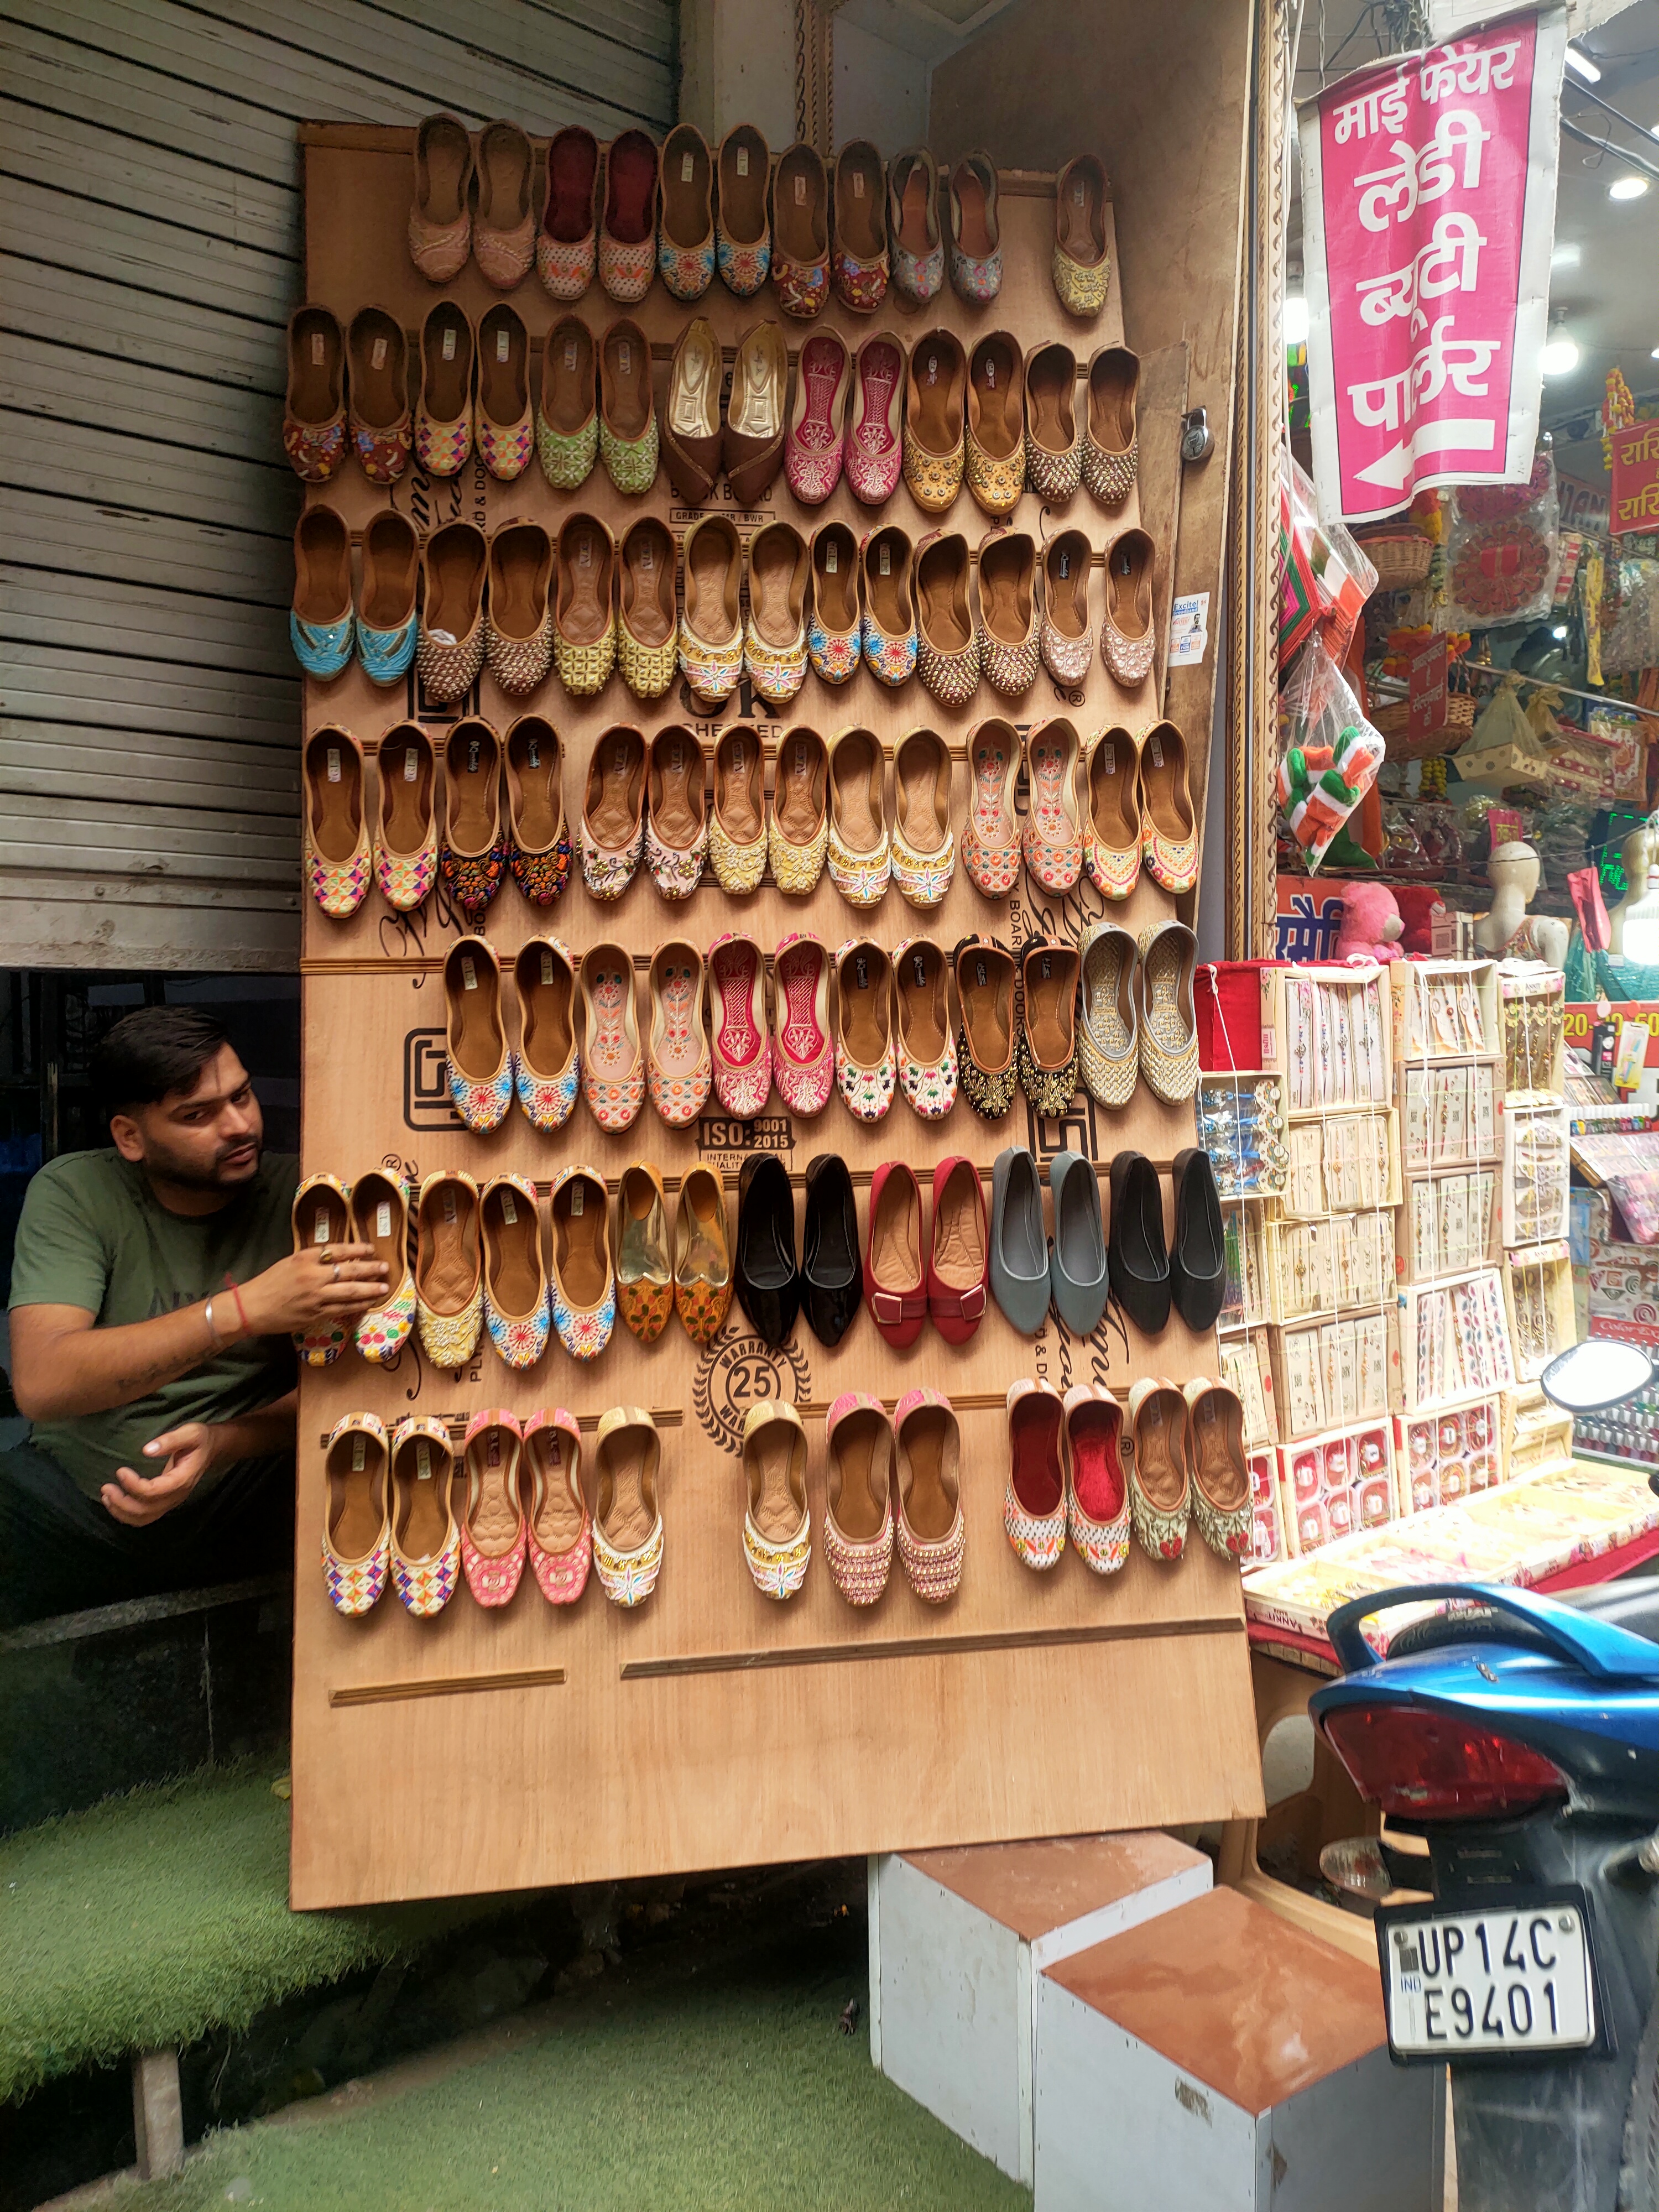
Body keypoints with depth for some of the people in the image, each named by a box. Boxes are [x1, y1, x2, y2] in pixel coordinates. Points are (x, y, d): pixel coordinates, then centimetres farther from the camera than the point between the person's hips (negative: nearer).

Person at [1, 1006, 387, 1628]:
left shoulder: (295, 1196, -5)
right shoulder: (74, 1192, -6)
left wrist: (220, 1444, -26)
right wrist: (243, 1310, -33)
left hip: (242, 1500, 0)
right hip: (78, 1496, 1)